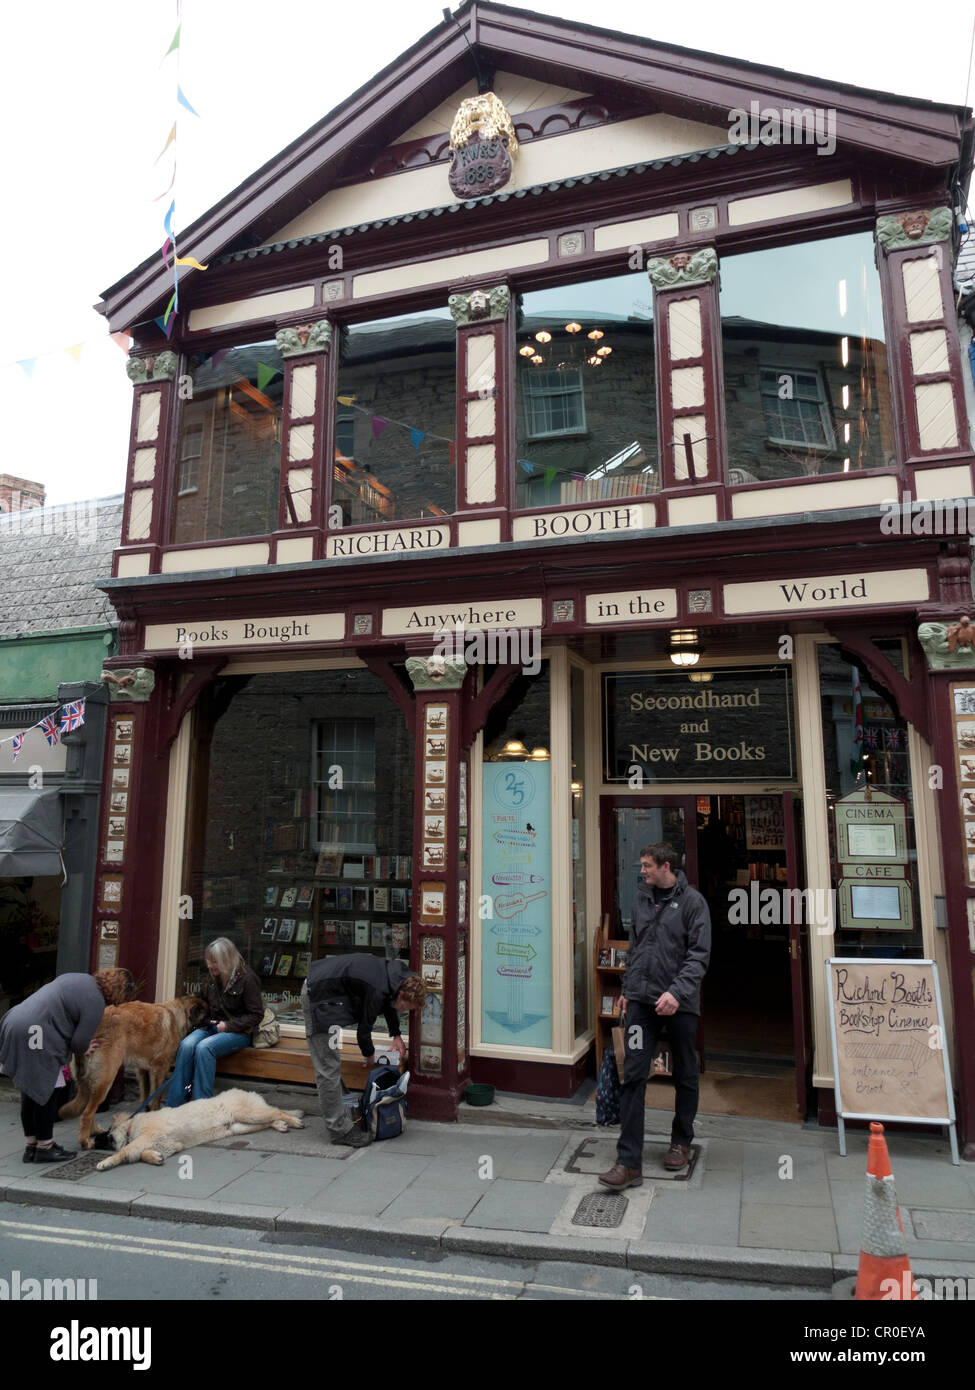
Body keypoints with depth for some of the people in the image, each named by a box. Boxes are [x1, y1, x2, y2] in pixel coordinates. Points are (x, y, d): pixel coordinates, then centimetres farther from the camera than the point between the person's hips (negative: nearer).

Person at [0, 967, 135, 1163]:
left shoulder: (80, 978, 15)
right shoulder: (95, 1001, -12)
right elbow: (79, 1043, -10)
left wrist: (82, 1046, 18)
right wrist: (84, 1048, 15)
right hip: (34, 1035, -10)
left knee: (30, 1091, 18)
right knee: (49, 1091, 3)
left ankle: (31, 1146, 28)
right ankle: (44, 1148, 11)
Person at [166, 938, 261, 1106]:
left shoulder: (247, 979, -13)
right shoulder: (213, 979, 8)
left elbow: (256, 1015, -11)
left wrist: (227, 1025, -16)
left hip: (238, 1031, -6)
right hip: (213, 1027, 6)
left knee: (203, 1047, -31)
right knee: (186, 1045, -23)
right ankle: (173, 1104, -21)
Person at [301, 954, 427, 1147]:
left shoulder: (400, 973, -1)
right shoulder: (378, 992, -26)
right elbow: (364, 1028, -12)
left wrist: (396, 1035, 18)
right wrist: (370, 1055, 7)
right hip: (319, 997, -10)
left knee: (331, 1065, 15)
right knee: (329, 1068, -6)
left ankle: (337, 1117, 23)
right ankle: (339, 1130, 0)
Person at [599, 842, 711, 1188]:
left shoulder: (692, 901, -6)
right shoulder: (641, 898, 10)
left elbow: (699, 954, -12)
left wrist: (677, 992, -23)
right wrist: (627, 989, 20)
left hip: (679, 1003, -3)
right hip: (641, 1000, 3)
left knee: (685, 1075, 14)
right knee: (633, 1075, -5)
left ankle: (682, 1142, 35)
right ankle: (629, 1162, -2)